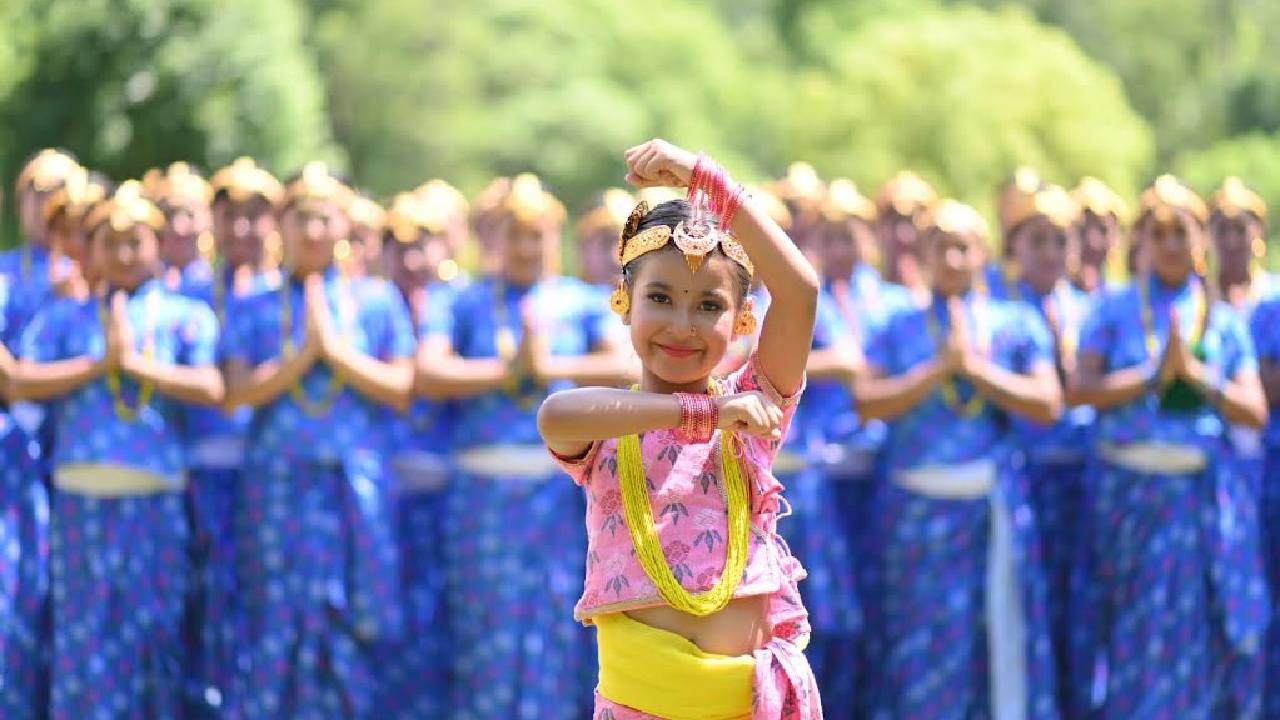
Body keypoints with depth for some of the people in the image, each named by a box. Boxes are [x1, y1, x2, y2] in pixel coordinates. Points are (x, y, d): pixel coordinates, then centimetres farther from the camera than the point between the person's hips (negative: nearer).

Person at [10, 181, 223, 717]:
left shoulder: (187, 317, 7)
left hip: (156, 496, -1)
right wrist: (100, 364, -7)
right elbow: (22, 382, -2)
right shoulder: (64, 316, 12)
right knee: (85, 627, 2)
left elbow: (212, 389, -8)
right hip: (82, 494, 1)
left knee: (154, 627, 2)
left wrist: (137, 363, -9)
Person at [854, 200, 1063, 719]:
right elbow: (867, 402, -6)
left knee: (999, 633, -1)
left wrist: (976, 368, -10)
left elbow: (1047, 404, -4)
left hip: (991, 504, 0)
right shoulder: (898, 328, 8)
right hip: (916, 508, 0)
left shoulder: (1015, 327, 7)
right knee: (920, 643, 2)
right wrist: (938, 370, -13)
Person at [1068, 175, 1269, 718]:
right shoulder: (1115, 310, 5)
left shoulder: (1224, 320, 9)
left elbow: (1254, 412, 2)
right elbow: (1079, 390, -8)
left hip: (1202, 494, 1)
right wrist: (1154, 373, -15)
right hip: (1126, 489, -1)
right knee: (1129, 633, 2)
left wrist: (1196, 375, -11)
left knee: (1198, 640, 0)